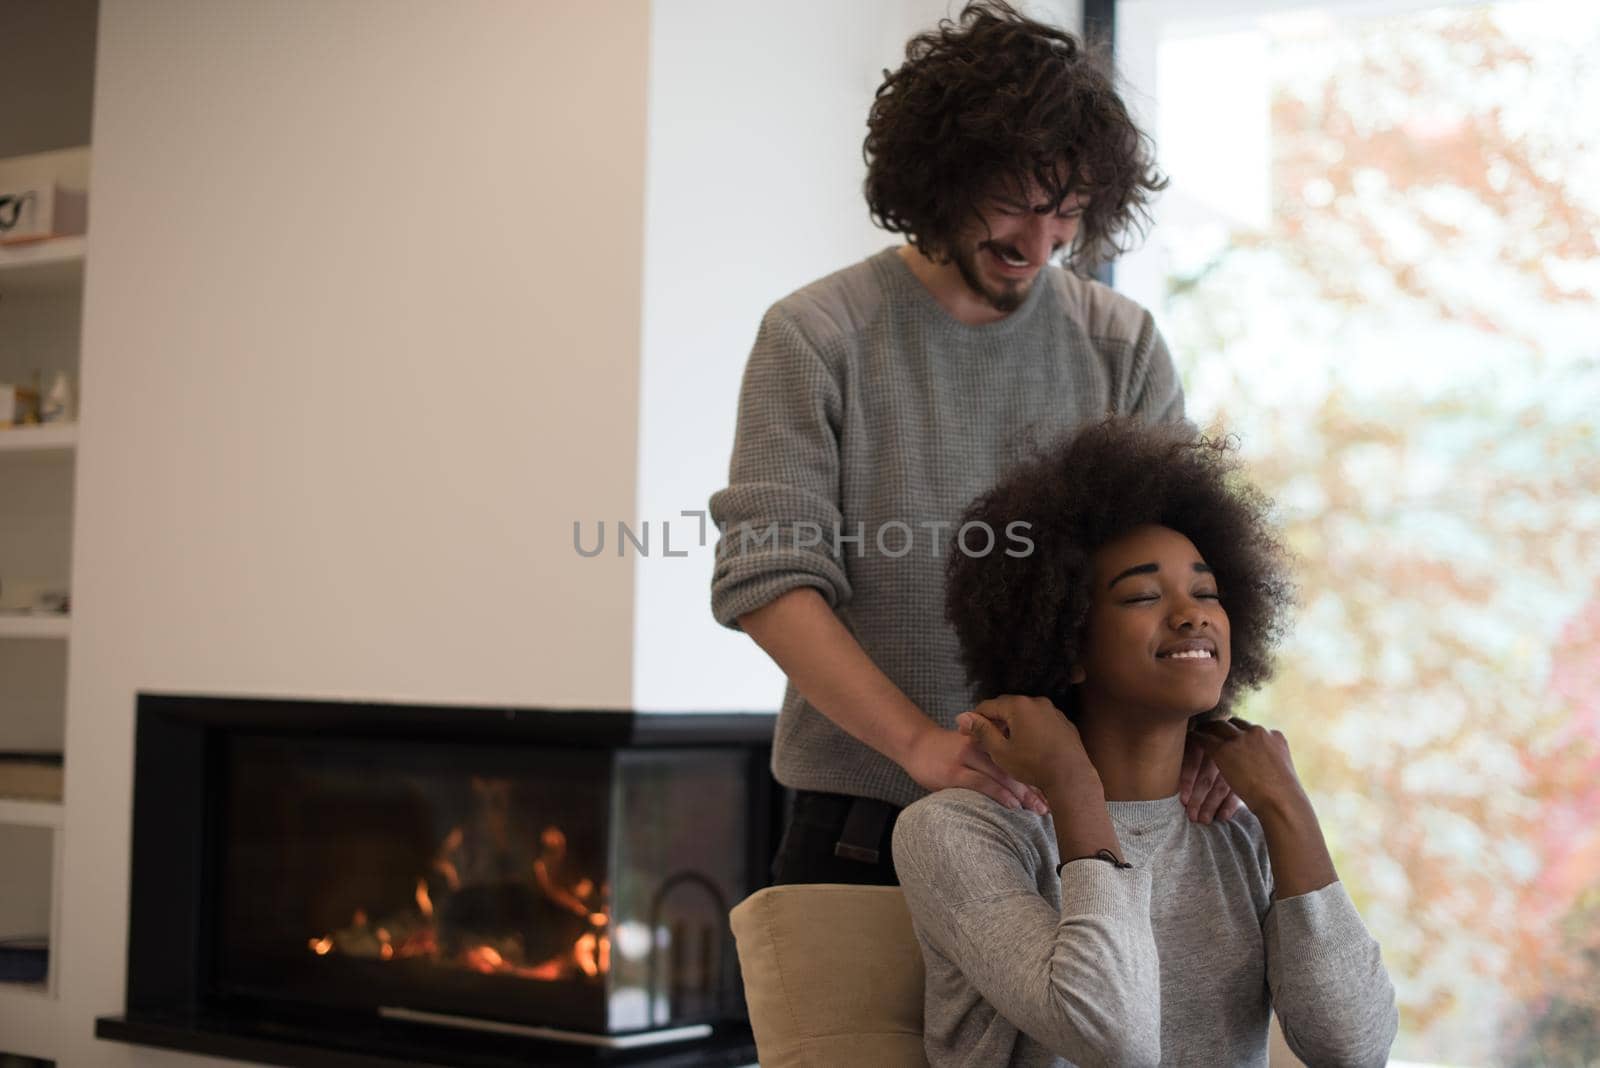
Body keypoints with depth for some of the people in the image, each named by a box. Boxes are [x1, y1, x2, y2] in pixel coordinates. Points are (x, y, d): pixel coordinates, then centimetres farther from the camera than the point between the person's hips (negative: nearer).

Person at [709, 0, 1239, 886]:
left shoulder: (1122, 346, 6)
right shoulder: (816, 338, -4)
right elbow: (766, 579, -12)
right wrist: (920, 741, -24)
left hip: (1072, 814, 2)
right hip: (863, 822, -2)